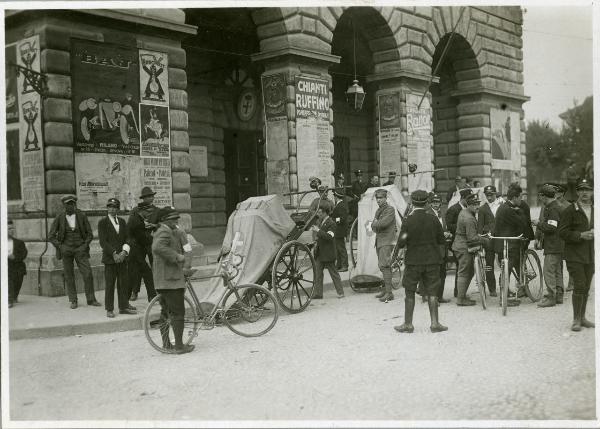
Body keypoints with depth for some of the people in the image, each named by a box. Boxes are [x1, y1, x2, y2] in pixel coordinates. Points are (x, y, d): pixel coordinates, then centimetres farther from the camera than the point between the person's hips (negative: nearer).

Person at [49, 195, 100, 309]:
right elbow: (51, 236, 3)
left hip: (80, 249, 0)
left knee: (88, 274, -7)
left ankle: (91, 299, 3)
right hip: (66, 250, 0)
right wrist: (60, 247, -7)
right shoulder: (59, 218, -1)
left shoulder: (82, 216, -1)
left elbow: (89, 234, 5)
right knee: (69, 276, 2)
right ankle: (73, 301, 12)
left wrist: (85, 245, -8)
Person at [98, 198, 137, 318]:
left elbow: (127, 239, 11)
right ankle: (109, 309, 4)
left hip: (122, 257, 4)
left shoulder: (122, 221, 13)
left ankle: (123, 307, 14)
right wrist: (114, 254, -15)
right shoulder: (102, 222, -2)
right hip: (109, 258, -4)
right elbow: (102, 241, -8)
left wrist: (124, 252, -7)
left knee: (123, 283, 6)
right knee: (109, 285, -2)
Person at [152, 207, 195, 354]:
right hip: (170, 279, -11)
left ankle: (166, 343, 24)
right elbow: (158, 248, -34)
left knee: (166, 312, 16)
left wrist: (181, 269, 28)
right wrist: (177, 256, -28)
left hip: (163, 280, 11)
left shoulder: (161, 232, 21)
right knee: (178, 312, -7)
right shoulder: (164, 232, -13)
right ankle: (179, 346, -4)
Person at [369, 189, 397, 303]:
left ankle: (389, 293, -18)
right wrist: (373, 224, -5)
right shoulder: (378, 210, 18)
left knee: (385, 265, -16)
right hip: (379, 241, 9)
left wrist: (372, 224, -5)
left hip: (387, 241, -9)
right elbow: (375, 227, 18)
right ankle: (385, 289, 20)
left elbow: (383, 223, -21)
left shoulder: (390, 209, -9)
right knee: (382, 266, 12)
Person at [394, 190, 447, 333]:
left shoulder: (408, 221, -12)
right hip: (432, 260, 2)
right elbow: (442, 241, 1)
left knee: (410, 293, 7)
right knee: (432, 292, 9)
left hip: (413, 261, -2)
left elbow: (401, 243, -10)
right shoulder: (433, 219, -5)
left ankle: (408, 324, 11)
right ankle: (435, 323, 9)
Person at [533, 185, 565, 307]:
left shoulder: (553, 209, -17)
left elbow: (551, 227, -24)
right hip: (558, 246, 11)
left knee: (549, 271, -9)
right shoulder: (556, 206, 15)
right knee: (557, 271, 15)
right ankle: (559, 295, 23)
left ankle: (551, 298, -7)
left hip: (553, 246, -11)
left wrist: (538, 224, -12)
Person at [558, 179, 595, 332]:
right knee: (579, 286, -10)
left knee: (586, 287, 11)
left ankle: (582, 318, 22)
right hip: (575, 255, -5)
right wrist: (581, 235, -19)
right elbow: (562, 232, -9)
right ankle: (576, 320, -1)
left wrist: (594, 233, -2)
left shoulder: (595, 210, 11)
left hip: (591, 255, 5)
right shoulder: (570, 210, -4)